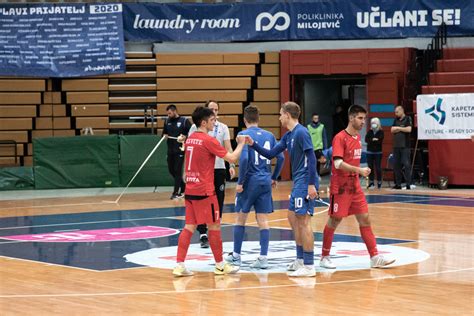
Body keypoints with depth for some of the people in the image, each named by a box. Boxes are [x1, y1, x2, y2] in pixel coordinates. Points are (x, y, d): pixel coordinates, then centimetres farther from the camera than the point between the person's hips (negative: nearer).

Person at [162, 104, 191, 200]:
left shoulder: (184, 121, -6)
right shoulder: (167, 121, 9)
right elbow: (164, 133, 20)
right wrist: (164, 136, -2)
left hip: (180, 150, -6)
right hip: (170, 150, 6)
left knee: (177, 170, -6)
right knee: (171, 170, 9)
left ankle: (176, 192, 0)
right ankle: (183, 187, 27)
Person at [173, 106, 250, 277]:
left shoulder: (189, 139, 10)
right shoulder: (208, 140, -14)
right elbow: (232, 158, -14)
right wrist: (241, 144, 0)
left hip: (190, 190, 8)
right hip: (204, 191, -8)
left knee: (189, 226, 7)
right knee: (214, 226, 4)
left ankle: (179, 265, 0)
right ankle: (220, 265, 13)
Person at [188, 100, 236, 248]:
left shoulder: (223, 128, 6)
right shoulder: (196, 127, 2)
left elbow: (228, 148, -1)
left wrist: (232, 165, -15)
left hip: (219, 169, 2)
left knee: (218, 203, 5)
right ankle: (203, 235, 2)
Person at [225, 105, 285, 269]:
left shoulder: (244, 135, -8)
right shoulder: (269, 135, 7)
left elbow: (244, 158, -19)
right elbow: (281, 158, 6)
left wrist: (240, 182, -13)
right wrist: (274, 178, 18)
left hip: (250, 181, -4)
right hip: (265, 182, 4)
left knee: (240, 218, 10)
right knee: (263, 220, 4)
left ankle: (236, 255, 18)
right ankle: (263, 258, 0)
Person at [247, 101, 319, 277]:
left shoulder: (301, 133, -14)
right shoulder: (288, 136, 15)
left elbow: (311, 158, -19)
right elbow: (271, 154, 17)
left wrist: (311, 184, -23)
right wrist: (253, 144, 8)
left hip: (305, 183, -10)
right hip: (298, 183, 10)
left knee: (303, 221, -9)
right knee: (293, 218, 16)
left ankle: (309, 266, -6)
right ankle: (300, 260, 24)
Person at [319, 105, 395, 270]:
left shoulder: (358, 137, 10)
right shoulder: (340, 138, -14)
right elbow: (338, 164, -23)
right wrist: (359, 170, -28)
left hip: (355, 187, 7)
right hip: (340, 187, -7)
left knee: (365, 219, 3)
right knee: (334, 220, 1)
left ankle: (375, 257, 3)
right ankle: (324, 257, 14)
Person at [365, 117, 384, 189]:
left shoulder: (381, 132, 0)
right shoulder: (369, 132, 9)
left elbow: (380, 141, -15)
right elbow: (366, 139, -5)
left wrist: (371, 141, -13)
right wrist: (373, 140, -17)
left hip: (378, 152, -3)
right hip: (370, 152, 3)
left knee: (378, 168, -6)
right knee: (370, 167, 1)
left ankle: (379, 182, 3)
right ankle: (371, 183, 8)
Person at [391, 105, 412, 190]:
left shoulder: (408, 119, -2)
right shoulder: (396, 120, 17)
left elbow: (409, 129, -15)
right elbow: (392, 130, 9)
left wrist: (398, 128, -4)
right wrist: (401, 129, -6)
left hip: (405, 146, -7)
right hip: (396, 145, 7)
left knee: (406, 164, -10)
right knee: (396, 164, 6)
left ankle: (408, 184, -10)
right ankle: (398, 184, 11)